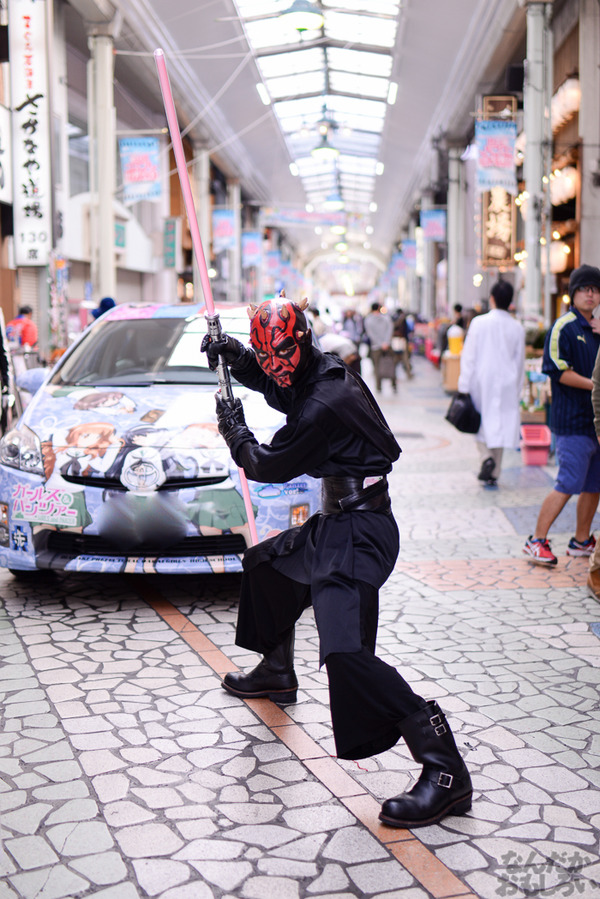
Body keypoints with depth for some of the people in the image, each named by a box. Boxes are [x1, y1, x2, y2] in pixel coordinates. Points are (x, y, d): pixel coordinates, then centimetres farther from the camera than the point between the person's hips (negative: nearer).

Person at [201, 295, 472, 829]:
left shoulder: (326, 404, -22)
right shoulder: (323, 375, 8)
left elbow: (270, 467, -10)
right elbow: (276, 388, 32)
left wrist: (234, 430, 8)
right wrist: (237, 358, 17)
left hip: (359, 534, -11)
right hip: (337, 524, 11)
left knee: (347, 653, -24)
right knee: (264, 565, 31)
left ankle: (446, 771, -26)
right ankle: (276, 675, 51)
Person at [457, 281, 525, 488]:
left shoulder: (479, 323, -7)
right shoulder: (518, 328, -1)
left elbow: (468, 357, -6)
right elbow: (520, 363, 6)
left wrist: (463, 387, -2)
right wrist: (516, 391, 15)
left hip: (481, 382, -1)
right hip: (506, 386, 2)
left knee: (481, 423, 13)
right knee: (500, 425, 8)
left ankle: (486, 457, -12)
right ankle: (493, 475, 11)